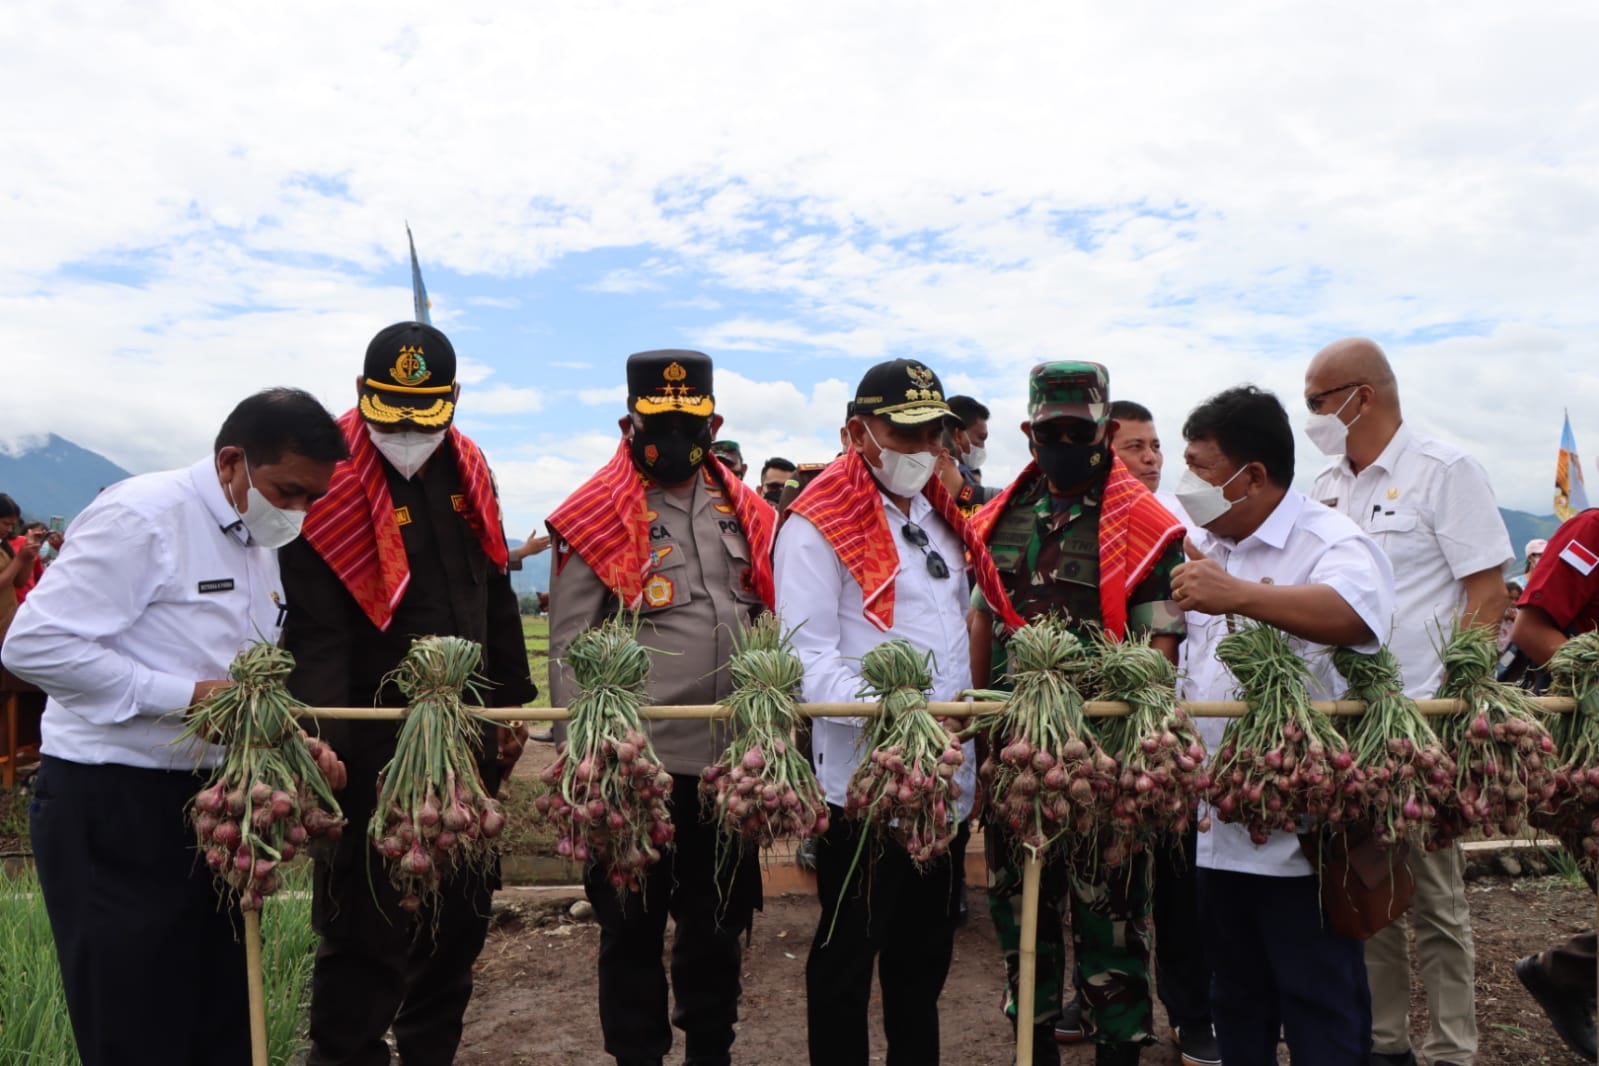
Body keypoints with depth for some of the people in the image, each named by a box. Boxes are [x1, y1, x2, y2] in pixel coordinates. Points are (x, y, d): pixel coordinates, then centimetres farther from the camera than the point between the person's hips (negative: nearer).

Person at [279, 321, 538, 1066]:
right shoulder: (333, 483, -13)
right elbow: (315, 632, -18)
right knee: (369, 929, 1)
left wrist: (511, 704, 15)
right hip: (374, 748, -7)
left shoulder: (466, 471, 7)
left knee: (463, 914, 17)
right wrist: (319, 743, -28)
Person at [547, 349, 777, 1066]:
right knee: (633, 922, 10)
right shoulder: (597, 519, -4)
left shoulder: (746, 514, 9)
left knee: (719, 917, 17)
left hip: (730, 760, 4)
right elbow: (568, 649, -5)